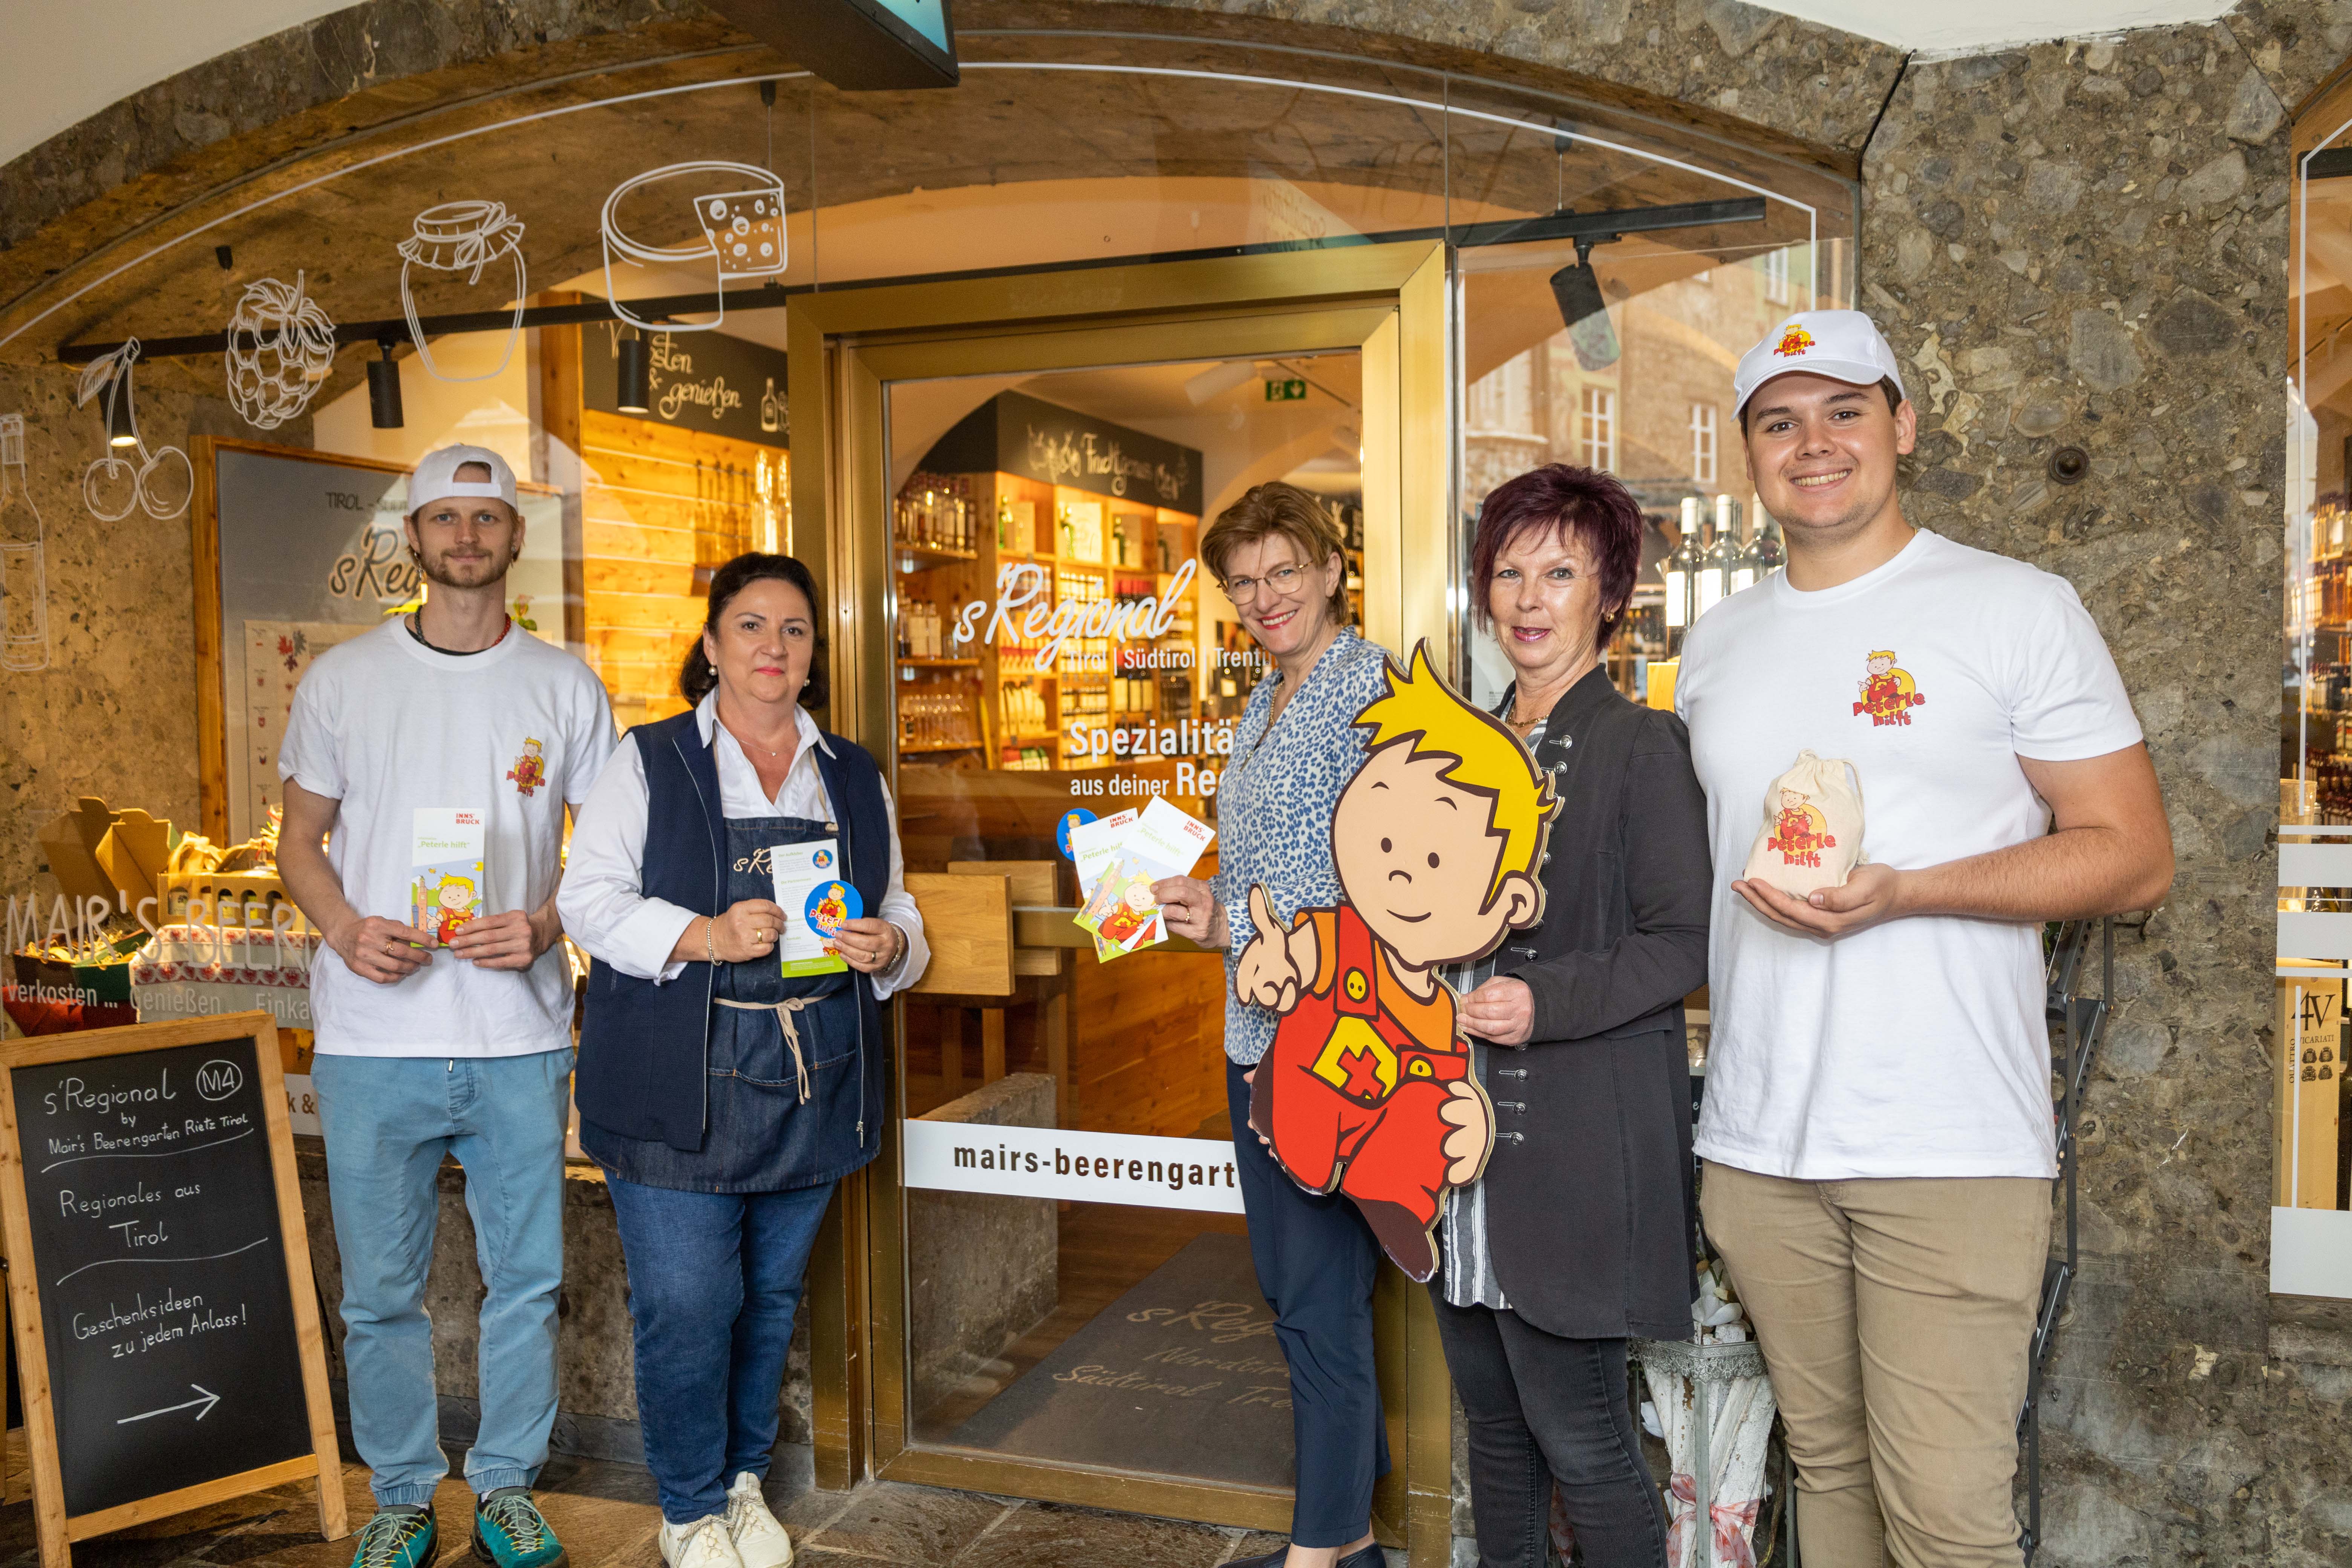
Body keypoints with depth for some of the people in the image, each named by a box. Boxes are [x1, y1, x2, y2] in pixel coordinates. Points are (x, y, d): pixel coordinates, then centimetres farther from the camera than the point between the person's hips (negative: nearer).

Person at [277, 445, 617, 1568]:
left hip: (522, 1040, 0)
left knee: (525, 1278, 9)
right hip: (373, 1042, 0)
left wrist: (544, 926, -12)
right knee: (380, 1292, 9)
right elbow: (299, 836, 9)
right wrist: (344, 927, -11)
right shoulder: (343, 678, 5)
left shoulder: (566, 687, 5)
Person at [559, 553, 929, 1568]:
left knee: (772, 1295, 14)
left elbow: (896, 915, 18)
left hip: (813, 1085, 4)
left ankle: (744, 1478, 34)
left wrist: (889, 947, -6)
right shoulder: (648, 762, 2)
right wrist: (705, 936, -19)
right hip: (679, 1084, -4)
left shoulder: (856, 778, 13)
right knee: (685, 1303, -4)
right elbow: (592, 898, -5)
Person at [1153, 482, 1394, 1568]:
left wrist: (1240, 924, -16)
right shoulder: (1266, 703, 16)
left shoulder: (1372, 686, -12)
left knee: (1321, 1296, 0)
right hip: (1259, 1029, 10)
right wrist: (1200, 898, 8)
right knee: (1285, 1281, 16)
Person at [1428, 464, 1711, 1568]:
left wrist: (1546, 1003, -22)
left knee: (1580, 1438, 0)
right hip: (1464, 1134, 7)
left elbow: (1683, 946, -12)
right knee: (1493, 1421, 17)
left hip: (1578, 1147, -7)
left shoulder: (1642, 747, -8)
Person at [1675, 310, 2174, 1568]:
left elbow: (2134, 856, -5)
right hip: (1755, 1146, 5)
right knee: (1824, 1464, 15)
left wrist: (1899, 892, -18)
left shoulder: (2017, 608, -1)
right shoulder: (1716, 643, 14)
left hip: (1952, 1149, -4)